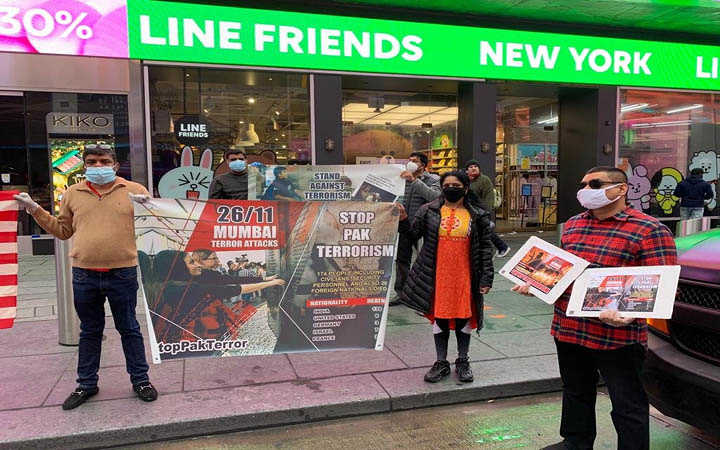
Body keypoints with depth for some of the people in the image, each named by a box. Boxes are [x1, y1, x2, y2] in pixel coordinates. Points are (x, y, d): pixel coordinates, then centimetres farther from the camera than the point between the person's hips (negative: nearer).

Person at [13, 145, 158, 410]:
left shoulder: (134, 190, 0)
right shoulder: (73, 193, 10)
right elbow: (62, 230, 19)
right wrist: (35, 210, 12)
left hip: (122, 273, -3)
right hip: (84, 275, 3)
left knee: (129, 329, 9)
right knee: (89, 331, 16)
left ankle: (140, 380, 23)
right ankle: (86, 384, 31)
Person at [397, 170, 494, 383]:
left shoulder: (477, 216, 2)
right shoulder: (429, 211, 4)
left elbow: (485, 247, 3)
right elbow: (413, 235, 4)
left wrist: (486, 277, -1)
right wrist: (404, 220, -14)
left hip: (464, 276, 0)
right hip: (438, 276, 1)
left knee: (463, 318, 8)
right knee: (439, 317, 8)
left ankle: (462, 362, 27)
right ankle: (441, 363, 23)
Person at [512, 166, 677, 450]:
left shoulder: (649, 230, -10)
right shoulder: (572, 225, 12)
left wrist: (630, 313, -31)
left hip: (617, 337, -7)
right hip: (567, 329, 7)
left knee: (627, 404, 8)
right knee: (576, 393, 23)